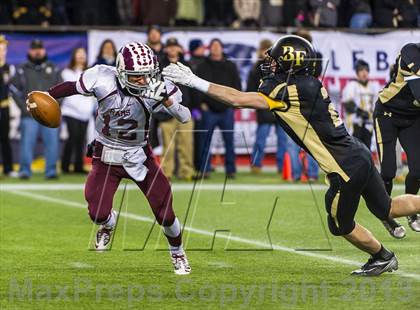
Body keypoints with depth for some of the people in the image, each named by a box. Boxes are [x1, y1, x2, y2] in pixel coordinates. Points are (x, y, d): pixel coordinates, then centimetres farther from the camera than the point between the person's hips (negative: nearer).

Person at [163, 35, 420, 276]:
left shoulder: (289, 91, -19)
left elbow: (238, 100, -20)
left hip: (346, 169, -8)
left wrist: (193, 81, -17)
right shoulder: (307, 85, 6)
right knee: (387, 209, 21)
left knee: (341, 226, 15)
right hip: (359, 155, 8)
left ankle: (383, 258, 33)